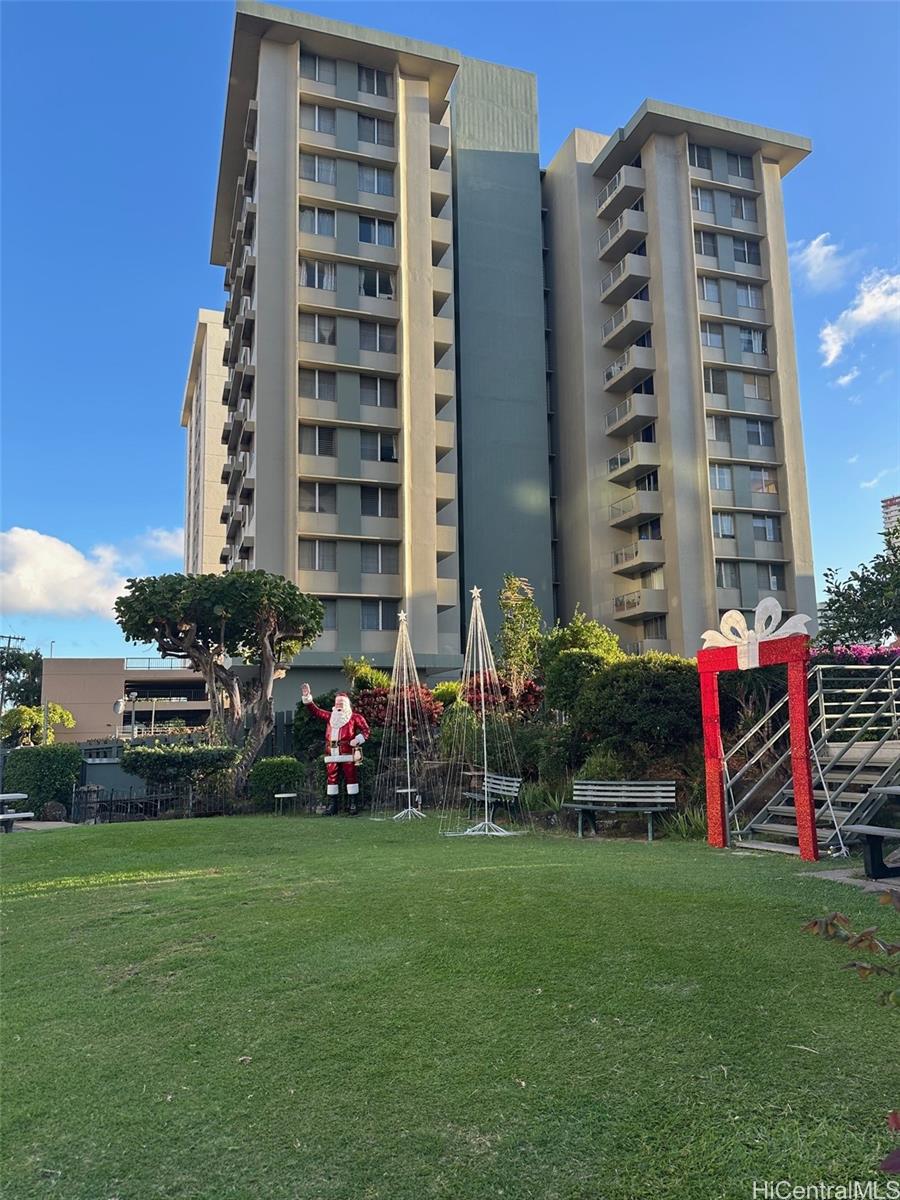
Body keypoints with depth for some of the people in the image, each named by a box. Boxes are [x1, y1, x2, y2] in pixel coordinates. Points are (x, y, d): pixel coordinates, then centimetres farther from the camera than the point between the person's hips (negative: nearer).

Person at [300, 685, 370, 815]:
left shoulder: (354, 717, 5)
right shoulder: (330, 716, 19)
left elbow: (366, 729, 1)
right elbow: (315, 711, 21)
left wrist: (358, 740, -13)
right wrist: (307, 697, 12)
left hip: (347, 753, -4)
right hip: (331, 754, 5)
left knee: (351, 777, -4)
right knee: (331, 778, 4)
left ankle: (353, 805, 2)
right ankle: (332, 805, 10)